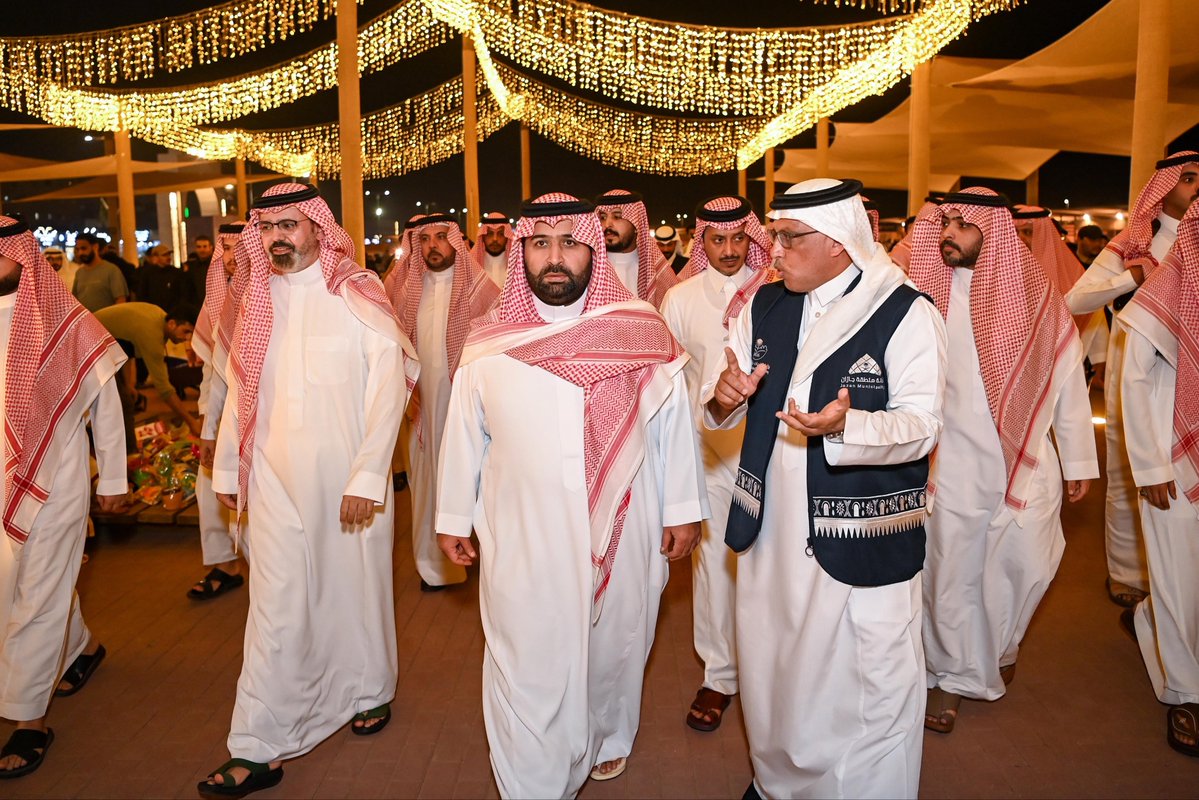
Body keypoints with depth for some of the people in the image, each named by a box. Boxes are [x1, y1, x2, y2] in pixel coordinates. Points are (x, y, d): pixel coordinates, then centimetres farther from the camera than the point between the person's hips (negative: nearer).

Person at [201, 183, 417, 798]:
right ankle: (258, 749, 14)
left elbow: (388, 387, -10)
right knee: (277, 608, 4)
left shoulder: (358, 297, -6)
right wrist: (226, 469, 13)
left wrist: (368, 477, -14)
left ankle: (370, 691, 37)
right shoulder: (258, 300, 8)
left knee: (356, 588, 12)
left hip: (349, 481, -3)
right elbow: (240, 388, 13)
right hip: (276, 481, 3)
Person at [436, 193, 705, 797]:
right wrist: (453, 516, 11)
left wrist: (682, 510, 5)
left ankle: (607, 737, 49)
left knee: (613, 652, 20)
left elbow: (673, 424, 2)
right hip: (523, 547, 0)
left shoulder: (643, 332, -4)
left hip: (624, 537, 1)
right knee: (529, 675, 5)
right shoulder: (488, 344, -3)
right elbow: (464, 435, 6)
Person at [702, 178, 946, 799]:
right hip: (771, 531, 6)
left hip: (861, 539, -5)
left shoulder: (906, 314, -10)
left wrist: (845, 426, -34)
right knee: (770, 669, 20)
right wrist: (724, 397, -15)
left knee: (864, 681, 7)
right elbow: (722, 410, 9)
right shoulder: (764, 306, 6)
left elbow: (920, 426, -16)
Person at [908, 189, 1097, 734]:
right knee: (952, 571, 6)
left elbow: (1067, 378, 4)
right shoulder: (925, 290, -6)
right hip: (953, 460, -2)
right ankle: (952, 675, 28)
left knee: (1026, 566, 11)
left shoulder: (1036, 293, -1)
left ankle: (999, 646, 43)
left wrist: (1078, 461, 6)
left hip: (1027, 460, 2)